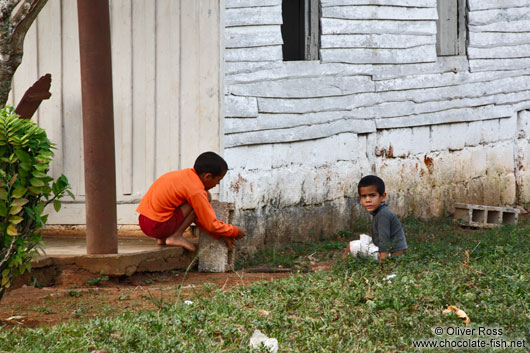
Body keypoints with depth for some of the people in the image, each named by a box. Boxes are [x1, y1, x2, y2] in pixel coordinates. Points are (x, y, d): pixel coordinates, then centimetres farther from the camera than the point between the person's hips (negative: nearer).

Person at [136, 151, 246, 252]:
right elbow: (211, 224, -9)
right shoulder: (196, 191, -15)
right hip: (157, 226, -9)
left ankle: (163, 238, 13)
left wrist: (220, 235, 17)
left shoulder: (187, 174, 13)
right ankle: (175, 237, -8)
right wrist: (235, 232, 7)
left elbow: (198, 216, 20)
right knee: (206, 197, -9)